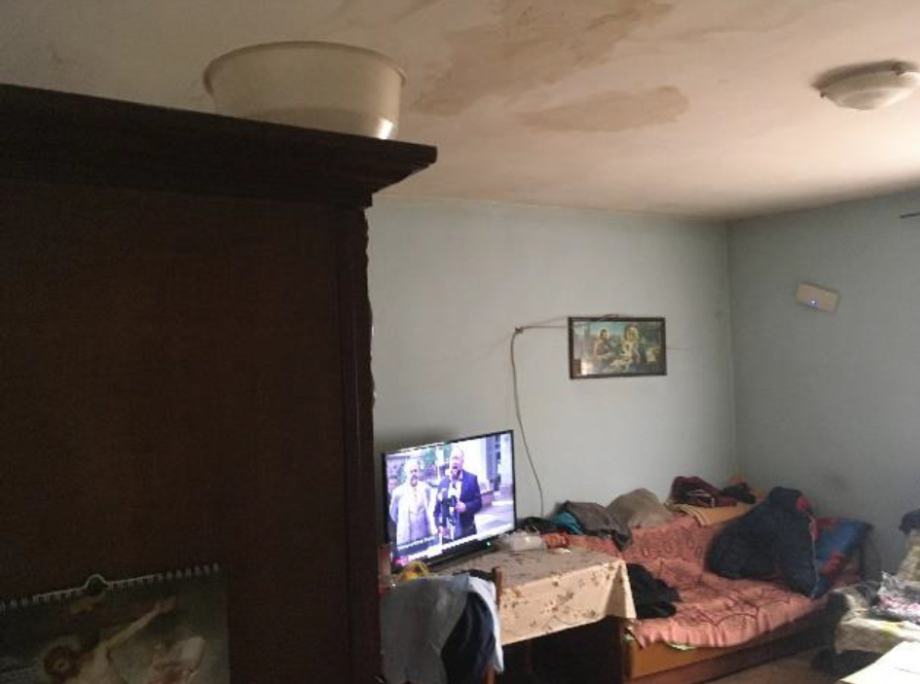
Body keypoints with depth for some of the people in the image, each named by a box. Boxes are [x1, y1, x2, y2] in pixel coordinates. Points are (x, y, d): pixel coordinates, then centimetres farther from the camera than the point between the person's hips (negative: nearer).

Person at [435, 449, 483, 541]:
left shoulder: (471, 479, 1)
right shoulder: (443, 482, 5)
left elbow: (478, 502, -1)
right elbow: (437, 507, 7)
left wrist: (466, 507, -19)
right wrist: (439, 525, -6)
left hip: (466, 532, -1)